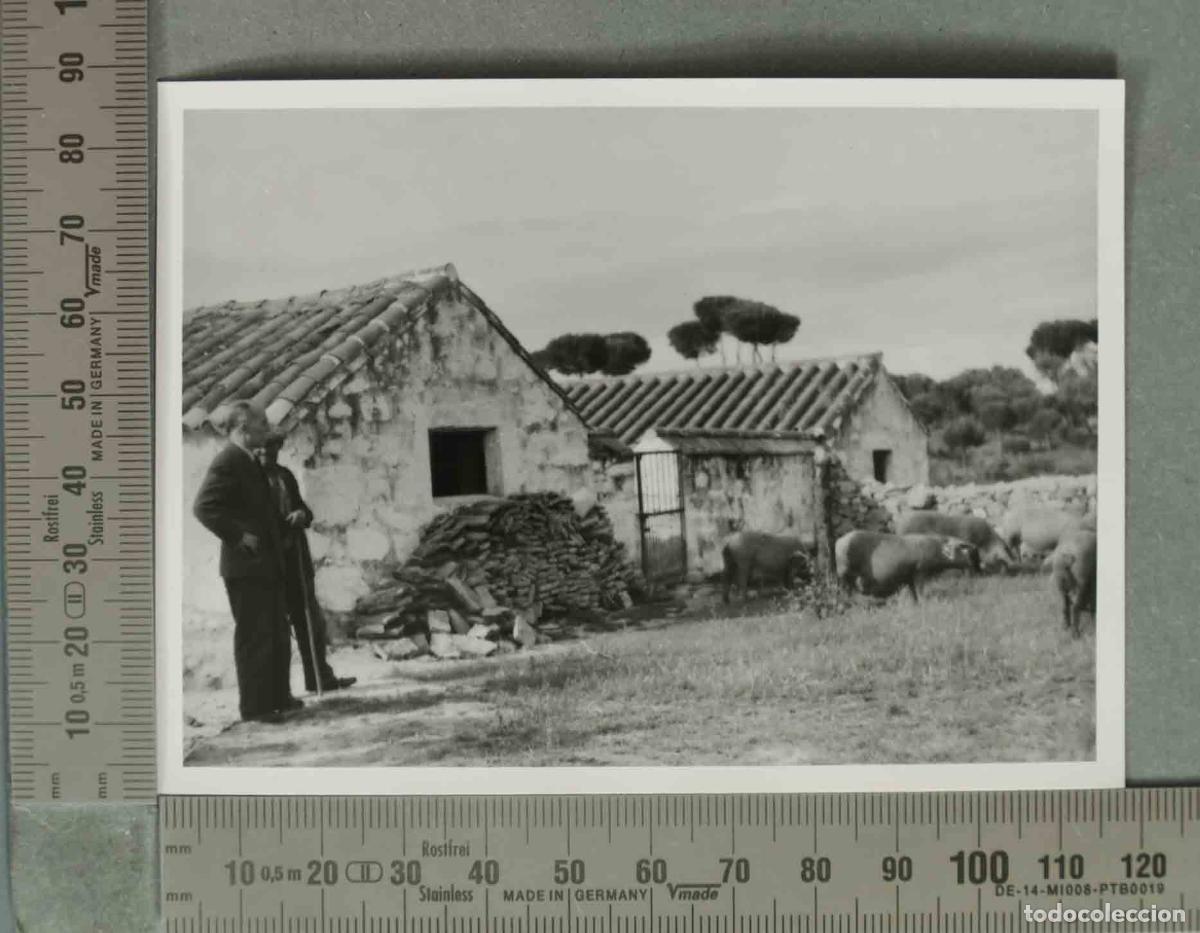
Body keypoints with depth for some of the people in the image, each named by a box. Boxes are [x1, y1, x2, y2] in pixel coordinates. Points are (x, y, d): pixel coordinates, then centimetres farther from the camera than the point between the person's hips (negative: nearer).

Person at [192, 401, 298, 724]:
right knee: (253, 637, -3)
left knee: (277, 634, 16)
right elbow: (203, 506, -25)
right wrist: (238, 537, -22)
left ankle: (277, 697, 27)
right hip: (245, 566, -10)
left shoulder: (251, 462, 15)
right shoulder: (226, 463, -15)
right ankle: (254, 706, 5)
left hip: (266, 565, 10)